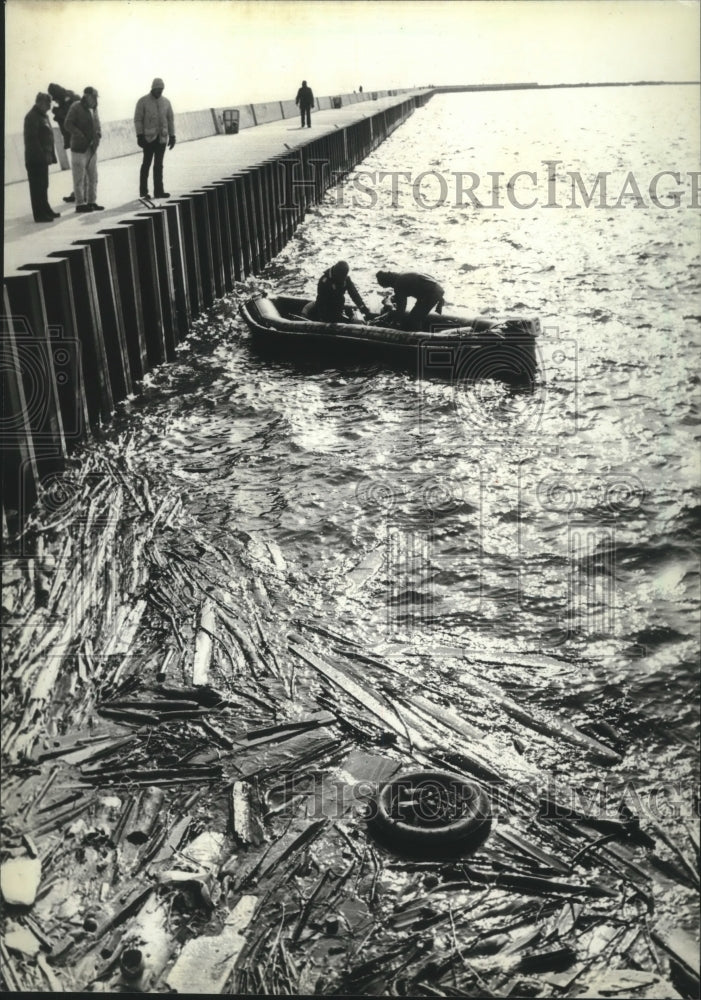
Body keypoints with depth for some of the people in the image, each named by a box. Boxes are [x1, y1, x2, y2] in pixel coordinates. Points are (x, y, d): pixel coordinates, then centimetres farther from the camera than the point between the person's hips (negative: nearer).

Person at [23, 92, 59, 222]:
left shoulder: (43, 115, 17)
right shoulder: (32, 117, -13)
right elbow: (32, 139, -20)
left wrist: (50, 155, 16)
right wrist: (40, 155, -23)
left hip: (42, 158, 10)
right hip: (36, 159, -10)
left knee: (43, 186, 18)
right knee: (38, 187, -6)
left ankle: (45, 210, 27)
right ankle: (40, 214, -3)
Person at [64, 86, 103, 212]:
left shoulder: (93, 108, 13)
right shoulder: (76, 107, -8)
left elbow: (97, 125, 19)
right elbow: (68, 124, -12)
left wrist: (97, 137, 0)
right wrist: (80, 136, -18)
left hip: (92, 148, 7)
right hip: (79, 148, -7)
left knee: (93, 177, 10)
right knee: (79, 177, -2)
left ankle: (91, 201, 19)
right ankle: (80, 203, 3)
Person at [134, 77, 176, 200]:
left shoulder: (166, 101, 11)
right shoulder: (143, 101, -2)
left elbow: (170, 119, 15)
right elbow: (138, 119, -4)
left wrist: (172, 136, 10)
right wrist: (139, 135, -12)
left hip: (162, 138, 4)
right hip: (148, 137, -4)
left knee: (159, 165, 5)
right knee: (147, 163, -3)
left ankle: (158, 190, 7)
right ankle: (143, 191, 3)